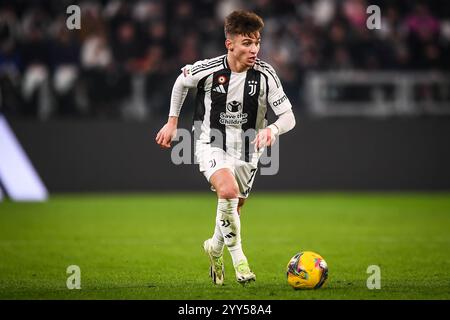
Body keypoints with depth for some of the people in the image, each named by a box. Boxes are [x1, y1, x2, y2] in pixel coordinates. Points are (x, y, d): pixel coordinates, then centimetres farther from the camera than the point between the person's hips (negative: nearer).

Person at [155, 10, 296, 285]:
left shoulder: (265, 74, -16)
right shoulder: (208, 69, -17)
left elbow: (289, 117, -16)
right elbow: (181, 82, 6)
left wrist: (272, 130, -38)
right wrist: (172, 121, 8)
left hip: (246, 150, 3)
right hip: (211, 144, -3)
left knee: (234, 209, 15)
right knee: (228, 191, -30)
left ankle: (215, 247, 47)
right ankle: (238, 257, -17)